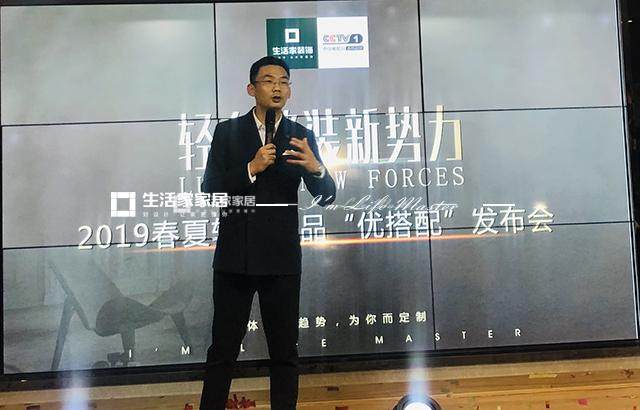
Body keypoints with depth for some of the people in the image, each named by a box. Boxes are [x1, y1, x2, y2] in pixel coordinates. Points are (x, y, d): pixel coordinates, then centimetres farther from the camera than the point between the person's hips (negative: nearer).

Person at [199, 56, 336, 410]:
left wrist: (316, 168, -23)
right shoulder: (227, 132, 3)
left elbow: (326, 196, -2)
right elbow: (209, 189, -4)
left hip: (282, 258, 1)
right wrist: (251, 169, -18)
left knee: (285, 351, 9)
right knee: (223, 350, 7)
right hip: (234, 257, 0)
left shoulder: (302, 137, 4)